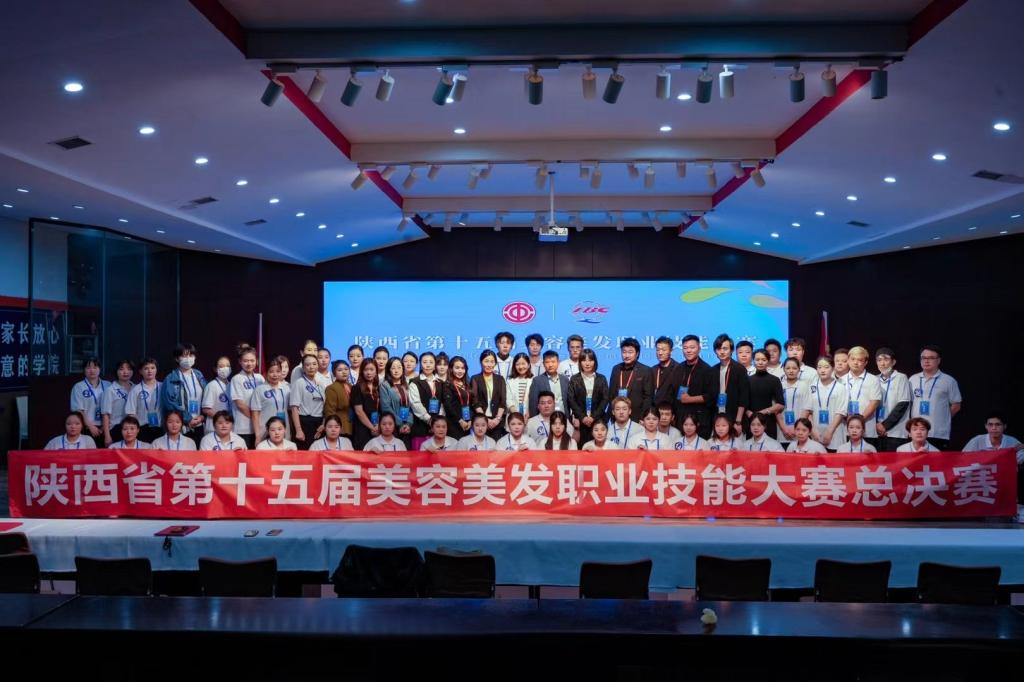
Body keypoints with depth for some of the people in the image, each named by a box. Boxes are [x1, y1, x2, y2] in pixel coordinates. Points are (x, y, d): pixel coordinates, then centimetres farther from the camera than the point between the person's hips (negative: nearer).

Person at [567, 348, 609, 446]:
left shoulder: (601, 379, 8)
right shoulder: (574, 379, 6)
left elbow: (605, 399, 1)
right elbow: (571, 400, -1)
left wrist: (593, 417, -9)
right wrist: (582, 417, -11)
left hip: (598, 420, 1)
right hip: (580, 420, 0)